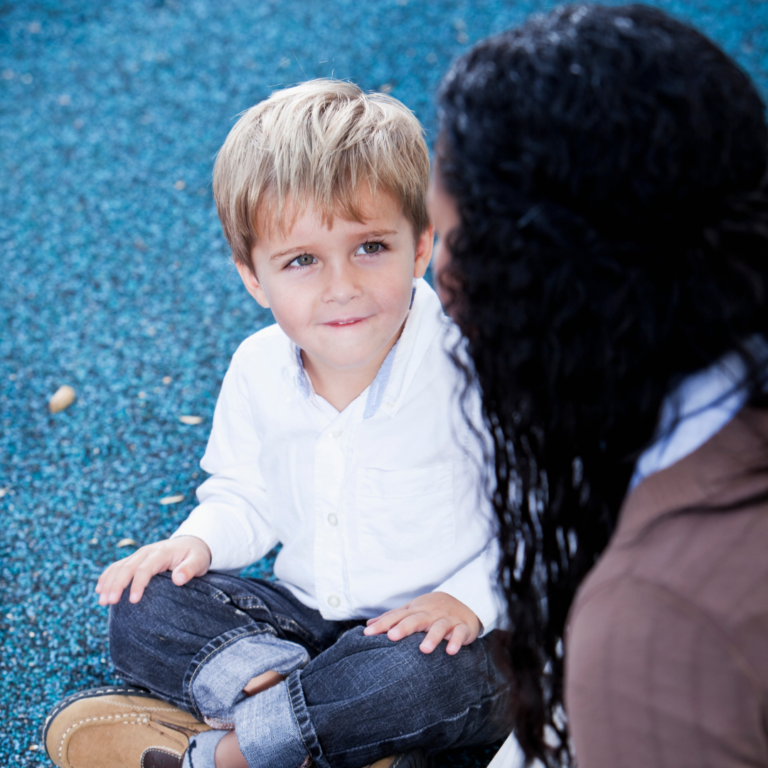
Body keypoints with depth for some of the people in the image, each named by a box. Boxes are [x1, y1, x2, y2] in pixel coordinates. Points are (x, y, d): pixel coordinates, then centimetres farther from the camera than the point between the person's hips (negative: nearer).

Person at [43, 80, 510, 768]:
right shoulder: (257, 371, -6)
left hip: (429, 623, -4)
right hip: (305, 615, 5)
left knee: (440, 675, -38)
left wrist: (473, 597, -24)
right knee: (142, 609, -10)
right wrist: (199, 541, -8)